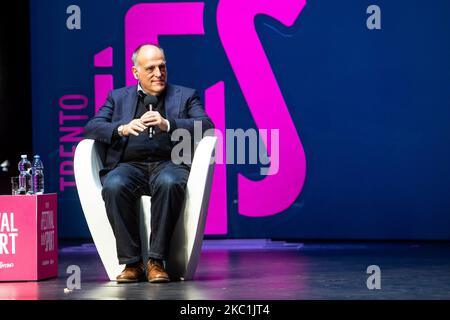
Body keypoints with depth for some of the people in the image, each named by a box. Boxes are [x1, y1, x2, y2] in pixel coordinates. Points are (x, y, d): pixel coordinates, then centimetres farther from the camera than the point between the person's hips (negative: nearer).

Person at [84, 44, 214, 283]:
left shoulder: (185, 96, 20)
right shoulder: (118, 97, 23)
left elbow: (206, 126, 3)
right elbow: (92, 128, 10)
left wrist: (167, 125, -14)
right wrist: (123, 129, -11)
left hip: (169, 164, -1)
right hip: (129, 165, 1)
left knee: (169, 183, -38)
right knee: (114, 186, -34)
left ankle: (156, 261, -30)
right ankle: (131, 263, -25)